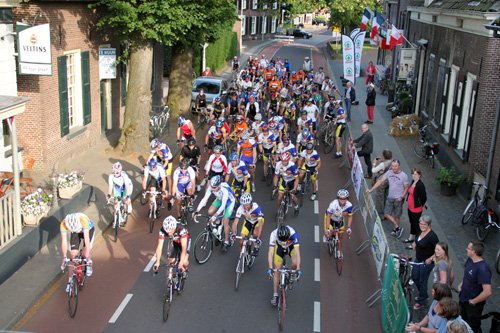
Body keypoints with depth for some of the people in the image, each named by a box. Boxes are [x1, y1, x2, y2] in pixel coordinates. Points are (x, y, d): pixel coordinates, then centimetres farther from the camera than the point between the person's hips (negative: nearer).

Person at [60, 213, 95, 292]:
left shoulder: (83, 220, -43)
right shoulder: (63, 224, -34)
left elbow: (86, 239, -40)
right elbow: (64, 241, -27)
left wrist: (87, 256, -37)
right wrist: (64, 257, -29)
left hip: (88, 230, -3)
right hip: (76, 233, 3)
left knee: (85, 255, -18)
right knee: (73, 255, -6)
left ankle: (89, 265, 18)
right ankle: (70, 281, 6)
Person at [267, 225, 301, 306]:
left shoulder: (293, 233, -41)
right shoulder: (274, 234, -38)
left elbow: (297, 252, -43)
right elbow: (270, 252, -39)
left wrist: (298, 269, -48)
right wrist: (270, 268, -49)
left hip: (292, 246, 0)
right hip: (280, 247, 1)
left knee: (295, 264, -25)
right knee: (277, 269, -9)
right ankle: (275, 295, 2)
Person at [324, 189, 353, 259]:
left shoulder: (349, 205, -29)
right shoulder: (333, 204, -40)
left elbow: (350, 216, -12)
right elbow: (328, 217, -32)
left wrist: (349, 227, -19)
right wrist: (327, 229, -35)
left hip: (340, 220, 3)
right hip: (330, 218, -3)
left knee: (341, 236, 11)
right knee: (328, 235, -11)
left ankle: (339, 250, 37)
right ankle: (327, 237, 28)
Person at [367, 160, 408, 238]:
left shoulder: (404, 176, -11)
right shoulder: (389, 173, 1)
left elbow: (406, 188, -6)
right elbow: (380, 181, 5)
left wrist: (401, 197, -19)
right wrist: (371, 190, 0)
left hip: (398, 199, -5)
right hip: (390, 198, 5)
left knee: (396, 216, 3)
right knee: (386, 214, 2)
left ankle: (395, 230, 22)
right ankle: (398, 227, 17)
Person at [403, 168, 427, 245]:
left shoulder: (420, 185, -25)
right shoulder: (413, 182, 2)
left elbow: (424, 197, -20)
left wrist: (420, 205, -5)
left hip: (416, 209, -9)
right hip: (410, 207, 9)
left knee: (416, 224, 4)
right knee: (412, 223, 24)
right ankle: (411, 238, 41)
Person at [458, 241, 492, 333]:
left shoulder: (483, 269, -32)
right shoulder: (470, 260, -5)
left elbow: (487, 292, -35)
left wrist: (473, 302, -23)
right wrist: (461, 285, 7)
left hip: (473, 305, -8)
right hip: (463, 299, 8)